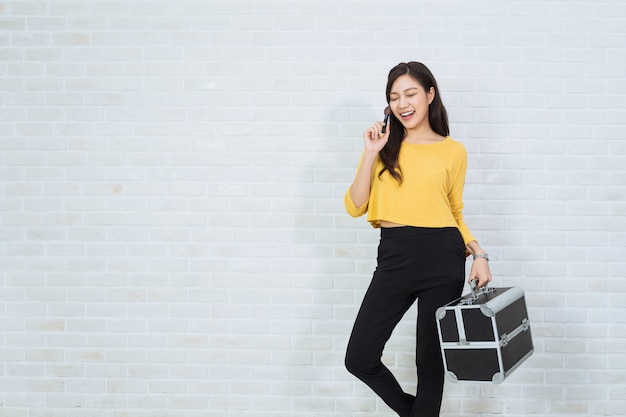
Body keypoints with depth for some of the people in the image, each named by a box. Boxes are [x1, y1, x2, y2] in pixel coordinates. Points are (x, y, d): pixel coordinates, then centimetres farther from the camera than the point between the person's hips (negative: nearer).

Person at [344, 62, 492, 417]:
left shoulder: (453, 151, 5)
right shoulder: (384, 145, 8)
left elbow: (456, 214, 13)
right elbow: (355, 207, 2)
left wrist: (478, 253, -2)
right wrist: (371, 154, -5)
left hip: (442, 257, -2)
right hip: (394, 257, 2)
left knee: (431, 360, 7)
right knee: (359, 359, 1)